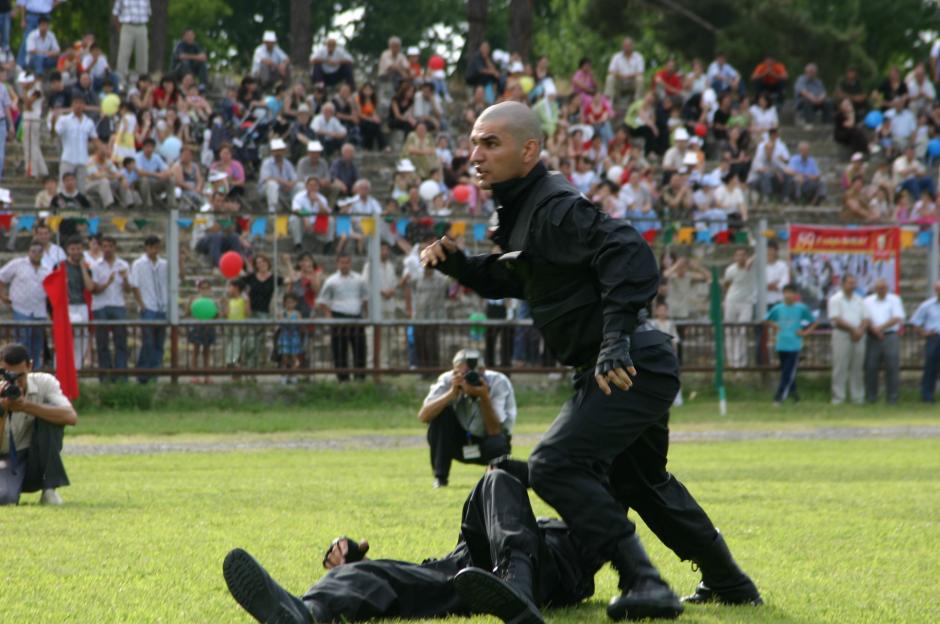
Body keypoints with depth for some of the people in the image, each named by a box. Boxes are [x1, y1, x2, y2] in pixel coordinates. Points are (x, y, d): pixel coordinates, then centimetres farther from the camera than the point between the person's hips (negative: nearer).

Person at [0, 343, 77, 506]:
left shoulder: (44, 383, -12)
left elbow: (71, 418, -29)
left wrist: (27, 406, -35)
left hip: (37, 464, 2)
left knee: (49, 414, -25)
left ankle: (49, 488, -16)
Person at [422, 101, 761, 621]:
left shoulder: (554, 208, -18)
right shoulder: (522, 211, 13)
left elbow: (628, 252, -30)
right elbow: (510, 279, 28)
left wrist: (616, 338, -37)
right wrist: (457, 264, 11)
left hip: (625, 368, -11)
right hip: (637, 367, 11)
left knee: (554, 466, -18)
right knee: (643, 480, 26)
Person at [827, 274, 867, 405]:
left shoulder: (859, 300, 16)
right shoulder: (836, 300, 1)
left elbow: (865, 319, 10)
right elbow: (836, 319, -9)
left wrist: (860, 330, -10)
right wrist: (853, 329, -13)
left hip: (858, 336, 5)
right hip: (842, 335, -4)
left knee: (857, 368, 5)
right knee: (840, 367, -6)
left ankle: (858, 397, 8)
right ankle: (838, 398, -5)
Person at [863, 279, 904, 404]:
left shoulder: (894, 300, 7)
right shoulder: (868, 301, 13)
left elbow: (897, 318, -4)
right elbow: (865, 319, 5)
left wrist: (881, 327, -13)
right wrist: (874, 330, -12)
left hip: (890, 336, -2)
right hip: (873, 337, 2)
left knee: (892, 366, -7)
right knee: (871, 367, -1)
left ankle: (892, 397, -4)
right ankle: (871, 395, 7)